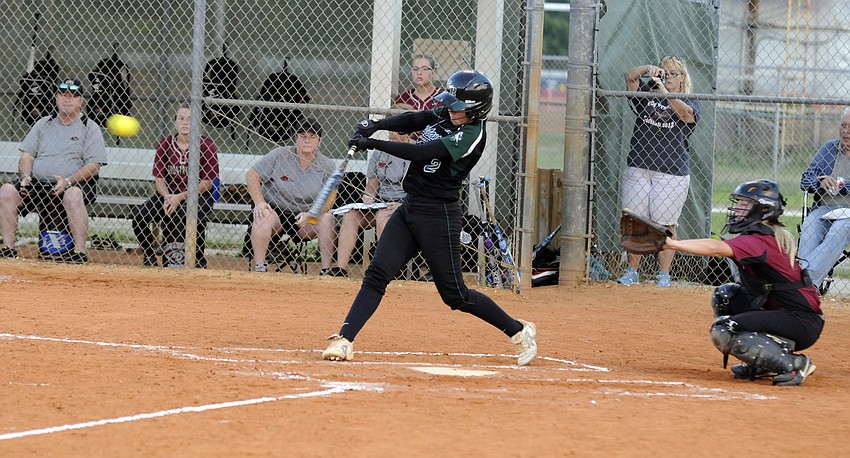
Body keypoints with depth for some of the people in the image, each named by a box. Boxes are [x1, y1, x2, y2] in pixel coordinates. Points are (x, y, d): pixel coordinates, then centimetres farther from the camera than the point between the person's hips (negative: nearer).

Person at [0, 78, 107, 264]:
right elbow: (27, 155, 14)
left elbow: (94, 165, -4)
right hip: (37, 184, 4)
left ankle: (80, 251, -35)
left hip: (75, 184, -4)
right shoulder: (43, 124, 19)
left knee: (73, 195, -39)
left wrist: (68, 181, -19)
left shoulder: (90, 128, 7)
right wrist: (25, 177, -8)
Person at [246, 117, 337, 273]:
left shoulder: (327, 167, -3)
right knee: (263, 215, -34)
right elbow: (252, 175, -4)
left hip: (305, 219, 1)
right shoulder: (279, 155, -6)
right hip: (274, 211, -1)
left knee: (328, 219, -25)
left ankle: (326, 270, -22)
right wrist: (259, 202, -20)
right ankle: (259, 267, -31)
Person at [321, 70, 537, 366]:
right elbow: (412, 120, 0)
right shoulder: (446, 115, 7)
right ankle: (344, 340, -11)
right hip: (410, 209, 7)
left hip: (439, 216, -7)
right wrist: (374, 126, -19)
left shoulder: (472, 134, -18)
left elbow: (419, 153, -24)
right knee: (377, 273, -6)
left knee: (454, 294, 2)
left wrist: (373, 144, -24)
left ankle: (520, 332, 17)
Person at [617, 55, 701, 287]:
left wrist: (665, 92, -29)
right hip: (637, 168, 3)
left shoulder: (690, 103, 7)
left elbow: (687, 113, -16)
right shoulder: (646, 93, 14)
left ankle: (663, 275, 2)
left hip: (671, 172, -2)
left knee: (665, 224, -3)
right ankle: (631, 272, 9)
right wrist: (648, 69, -19)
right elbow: (630, 77, -1)